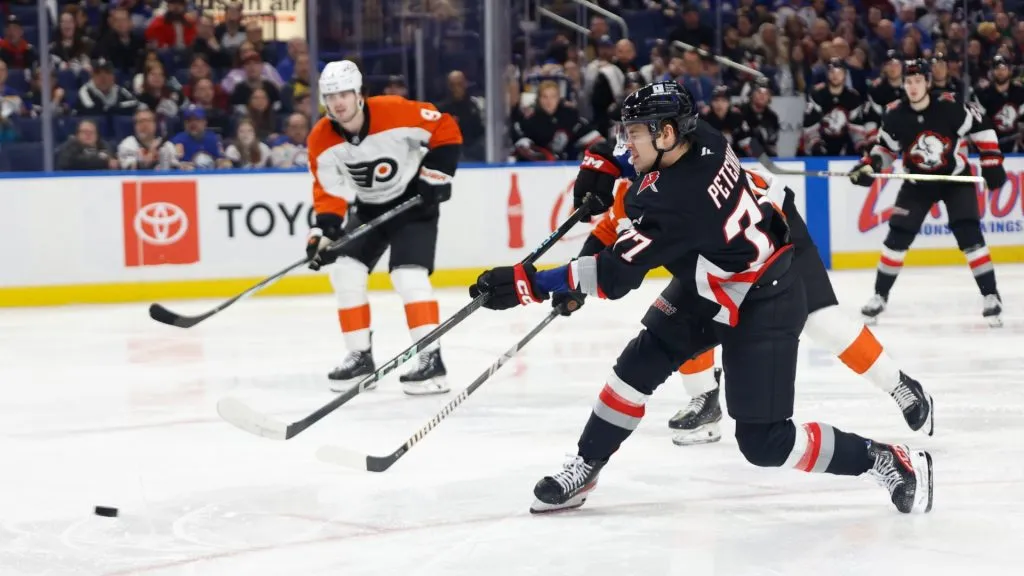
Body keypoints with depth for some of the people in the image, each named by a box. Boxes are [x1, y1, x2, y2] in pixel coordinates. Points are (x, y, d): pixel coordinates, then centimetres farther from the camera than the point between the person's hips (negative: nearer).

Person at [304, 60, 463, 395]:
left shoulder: (397, 113, -26)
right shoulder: (321, 140, -13)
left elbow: (446, 130, -14)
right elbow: (330, 191, -8)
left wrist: (436, 175, -18)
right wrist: (325, 232, -22)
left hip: (413, 201, -6)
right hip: (368, 209, 6)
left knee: (409, 274, -20)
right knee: (346, 272, -4)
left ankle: (431, 358, -17)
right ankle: (360, 356, 8)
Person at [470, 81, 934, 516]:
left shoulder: (674, 201, -34)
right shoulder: (701, 141, -11)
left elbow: (615, 275, -33)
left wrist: (528, 283, -32)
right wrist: (601, 166, 1)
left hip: (762, 306, -10)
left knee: (763, 442, -7)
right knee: (639, 364, 3)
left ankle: (888, 462, 5)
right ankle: (583, 471, 14)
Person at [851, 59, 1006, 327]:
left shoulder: (949, 107, -22)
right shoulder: (895, 115, -14)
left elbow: (981, 128, -10)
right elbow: (886, 147, 2)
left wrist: (992, 163, -13)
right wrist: (869, 165, -16)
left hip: (956, 178, -2)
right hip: (918, 183, 2)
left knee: (969, 234, -15)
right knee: (897, 237, -3)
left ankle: (991, 296, -8)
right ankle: (879, 296, 11)